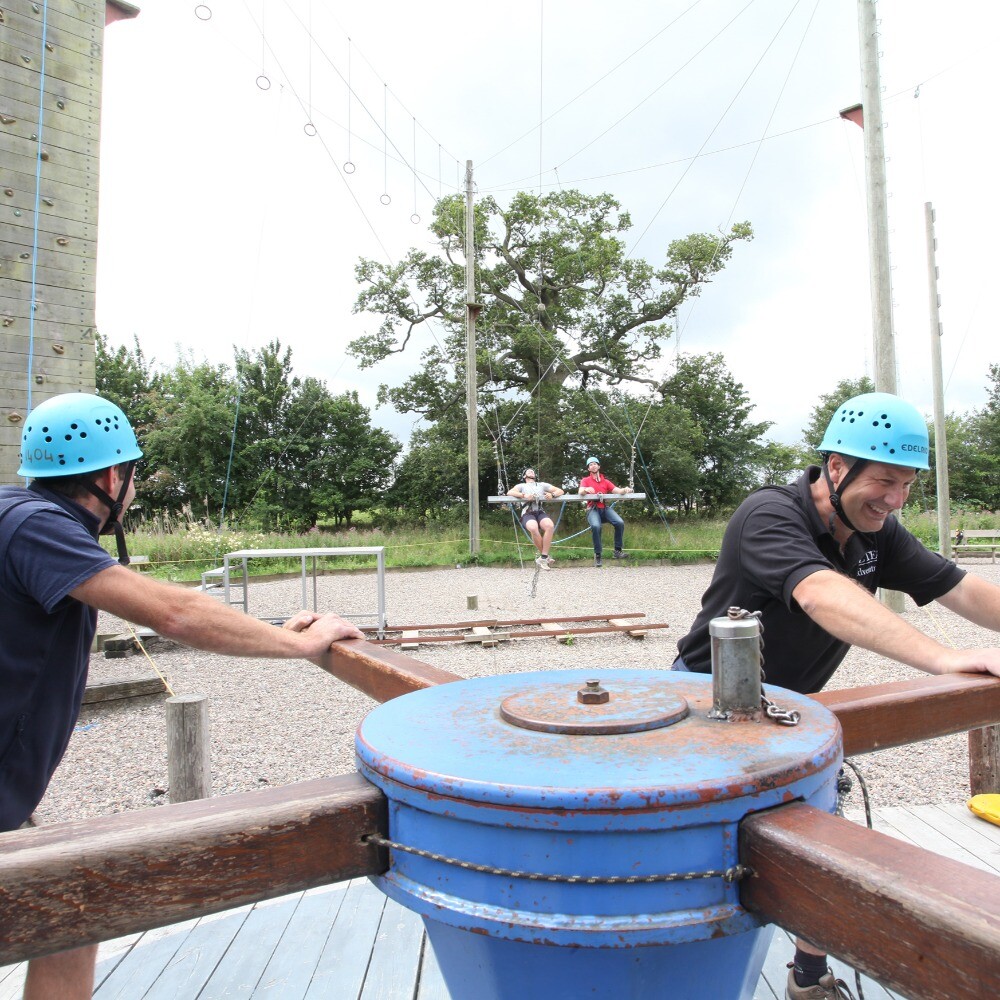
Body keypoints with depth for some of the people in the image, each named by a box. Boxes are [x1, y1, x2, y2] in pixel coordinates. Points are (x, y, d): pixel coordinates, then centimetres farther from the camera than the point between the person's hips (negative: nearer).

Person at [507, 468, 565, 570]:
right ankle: (546, 556, -19)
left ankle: (543, 557, -27)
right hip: (527, 513, -2)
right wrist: (524, 496, -13)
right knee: (533, 528, -37)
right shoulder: (521, 485, 24)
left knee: (550, 526, -33)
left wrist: (552, 495, -2)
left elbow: (561, 491, 22)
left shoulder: (542, 485, 29)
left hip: (540, 511, 2)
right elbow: (509, 492, 4)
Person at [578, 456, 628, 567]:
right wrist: (586, 489, -33)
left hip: (605, 508, 3)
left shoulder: (605, 480, 19)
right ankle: (597, 555, -22)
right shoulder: (585, 480, 11)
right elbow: (580, 492, -9)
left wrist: (624, 490, -18)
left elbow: (616, 490, 6)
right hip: (593, 509, -3)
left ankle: (618, 551, -13)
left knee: (620, 523, -25)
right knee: (595, 526, -35)